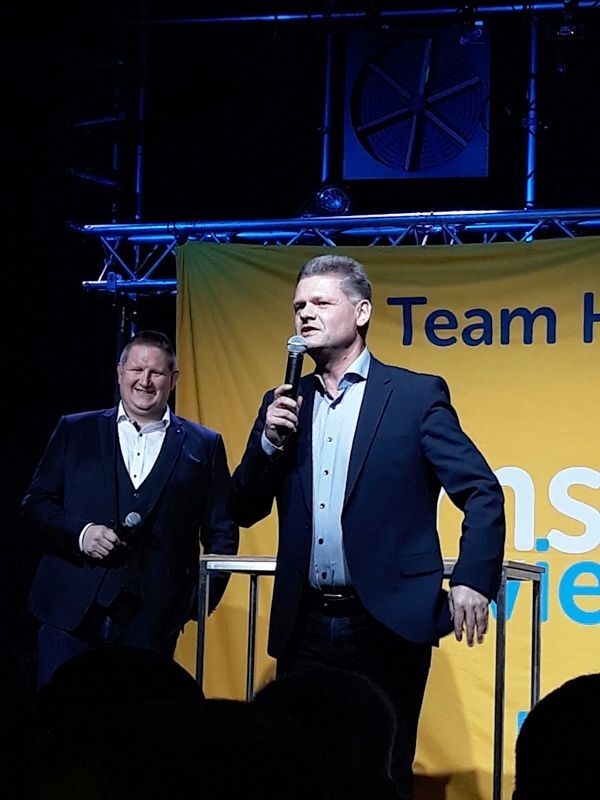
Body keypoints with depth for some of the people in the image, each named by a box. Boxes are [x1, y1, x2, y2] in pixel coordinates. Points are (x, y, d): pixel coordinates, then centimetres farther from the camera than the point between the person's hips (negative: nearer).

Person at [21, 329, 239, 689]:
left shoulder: (204, 445, 11)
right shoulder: (75, 431, 12)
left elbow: (222, 532, 11)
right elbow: (36, 503, 11)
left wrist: (203, 598, -2)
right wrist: (79, 534, -8)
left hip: (151, 621, 0)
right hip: (71, 611, 1)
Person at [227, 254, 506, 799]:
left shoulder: (417, 395, -2)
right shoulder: (284, 405, 11)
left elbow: (483, 494, -4)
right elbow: (244, 510, 10)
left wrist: (473, 581, -15)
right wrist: (269, 442, -6)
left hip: (387, 625, -4)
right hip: (304, 626, 4)